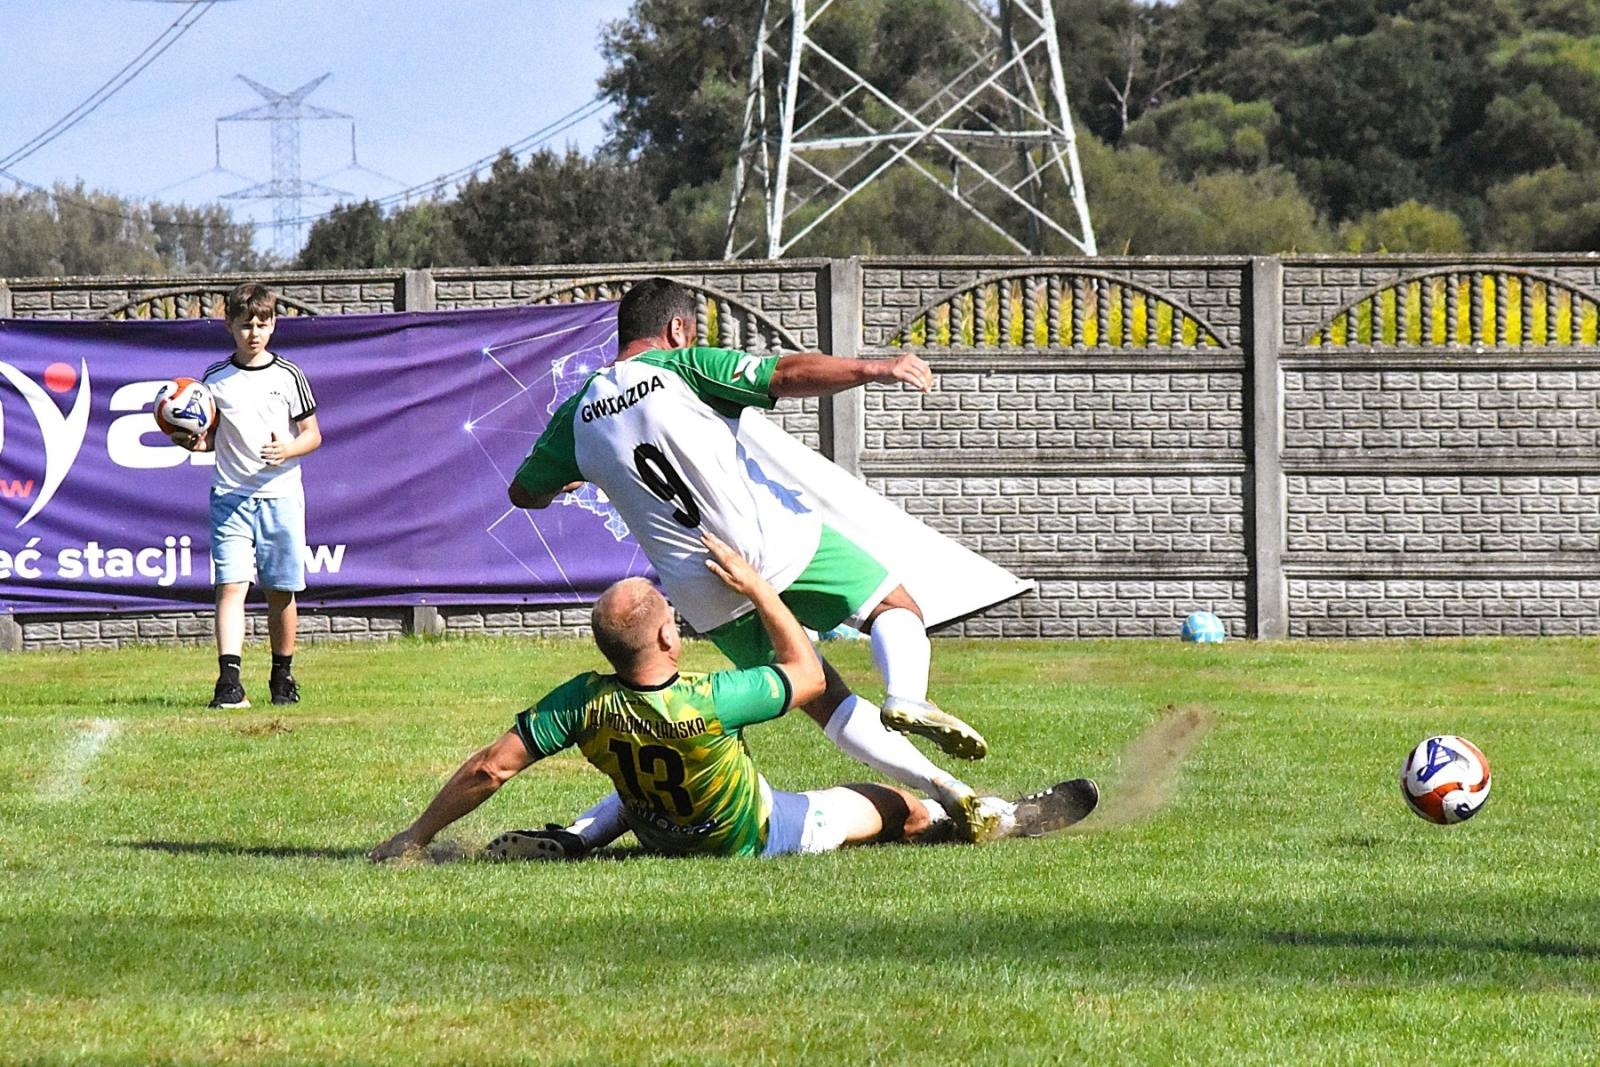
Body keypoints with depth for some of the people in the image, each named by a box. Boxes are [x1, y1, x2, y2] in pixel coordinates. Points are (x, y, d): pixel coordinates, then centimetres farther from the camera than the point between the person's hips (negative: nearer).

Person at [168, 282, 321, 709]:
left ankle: (283, 676, 22)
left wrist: (289, 450, -15)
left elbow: (312, 435, 6)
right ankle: (229, 680, -22)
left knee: (280, 591, 6)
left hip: (280, 494, 0)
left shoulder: (288, 376, 2)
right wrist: (191, 442, -9)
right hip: (230, 496, 0)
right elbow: (210, 437, 14)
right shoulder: (215, 379, 6)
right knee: (231, 584, -13)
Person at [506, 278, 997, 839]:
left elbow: (524, 492, 23)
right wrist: (875, 368, -12)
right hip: (777, 541, -4)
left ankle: (944, 790, 1)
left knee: (821, 697, 12)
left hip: (702, 593, 4)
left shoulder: (578, 414, 10)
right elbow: (787, 374, -16)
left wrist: (569, 478, 44)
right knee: (896, 607, 9)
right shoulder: (684, 367, -4)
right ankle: (906, 698, -24)